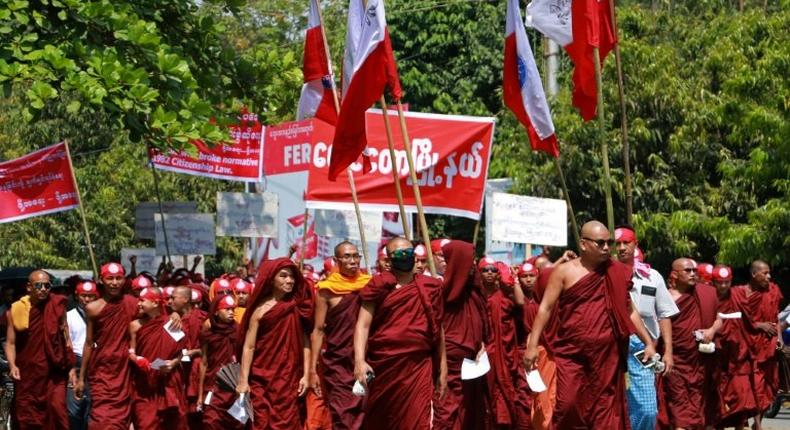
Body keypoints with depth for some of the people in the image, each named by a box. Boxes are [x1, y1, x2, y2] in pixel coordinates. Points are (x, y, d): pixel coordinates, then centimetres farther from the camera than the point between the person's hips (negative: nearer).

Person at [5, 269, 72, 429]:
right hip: (27, 373, 1)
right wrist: (12, 365, -14)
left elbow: (65, 338, 7)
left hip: (54, 371, -1)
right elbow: (10, 343, 2)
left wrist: (71, 367, 2)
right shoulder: (16, 310, -1)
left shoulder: (57, 306, 0)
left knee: (57, 409, -17)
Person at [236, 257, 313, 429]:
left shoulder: (298, 306, 5)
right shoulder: (261, 309, -3)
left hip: (290, 379, 2)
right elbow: (248, 347, -3)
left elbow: (305, 342, 5)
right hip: (262, 381, -2)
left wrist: (306, 375, -2)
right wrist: (243, 381, -8)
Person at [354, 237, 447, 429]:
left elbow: (437, 329, 14)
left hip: (419, 367, 1)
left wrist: (443, 368, 11)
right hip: (383, 367, -1)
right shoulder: (379, 286, 2)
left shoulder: (429, 287, 10)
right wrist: (359, 360, -19)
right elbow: (363, 325, -5)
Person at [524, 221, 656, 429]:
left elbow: (629, 311, 15)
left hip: (607, 354, 2)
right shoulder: (564, 272, 0)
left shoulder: (617, 273, 7)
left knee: (606, 408, 2)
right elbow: (545, 308, -2)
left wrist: (648, 342, 12)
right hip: (571, 352, -2)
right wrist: (533, 344, -9)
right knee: (568, 404, -9)